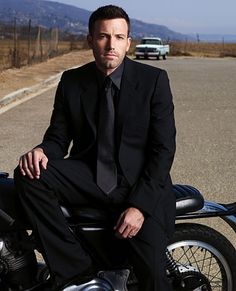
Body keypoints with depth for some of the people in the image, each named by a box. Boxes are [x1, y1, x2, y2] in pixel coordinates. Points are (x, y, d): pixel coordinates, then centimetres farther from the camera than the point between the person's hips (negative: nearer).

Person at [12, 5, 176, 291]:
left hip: (142, 184, -3)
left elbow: (163, 149, -8)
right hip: (88, 178, 3)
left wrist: (140, 205, -18)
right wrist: (41, 151, -18)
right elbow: (58, 136, 8)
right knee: (28, 175, -24)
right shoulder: (71, 81, 4)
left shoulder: (154, 80, -4)